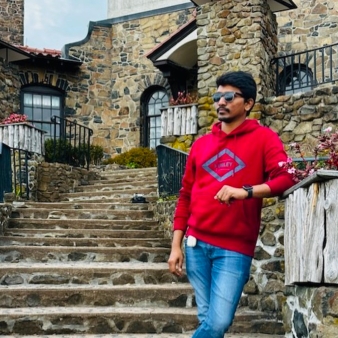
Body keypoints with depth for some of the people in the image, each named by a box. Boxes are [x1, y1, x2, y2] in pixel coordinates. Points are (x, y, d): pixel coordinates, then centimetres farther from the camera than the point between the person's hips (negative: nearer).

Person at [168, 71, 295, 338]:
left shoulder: (263, 138, 0)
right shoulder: (201, 144, 13)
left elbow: (287, 178, -14)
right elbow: (186, 196, 14)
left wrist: (246, 191, -29)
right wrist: (176, 245, 9)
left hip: (235, 248, -3)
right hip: (196, 244, 4)